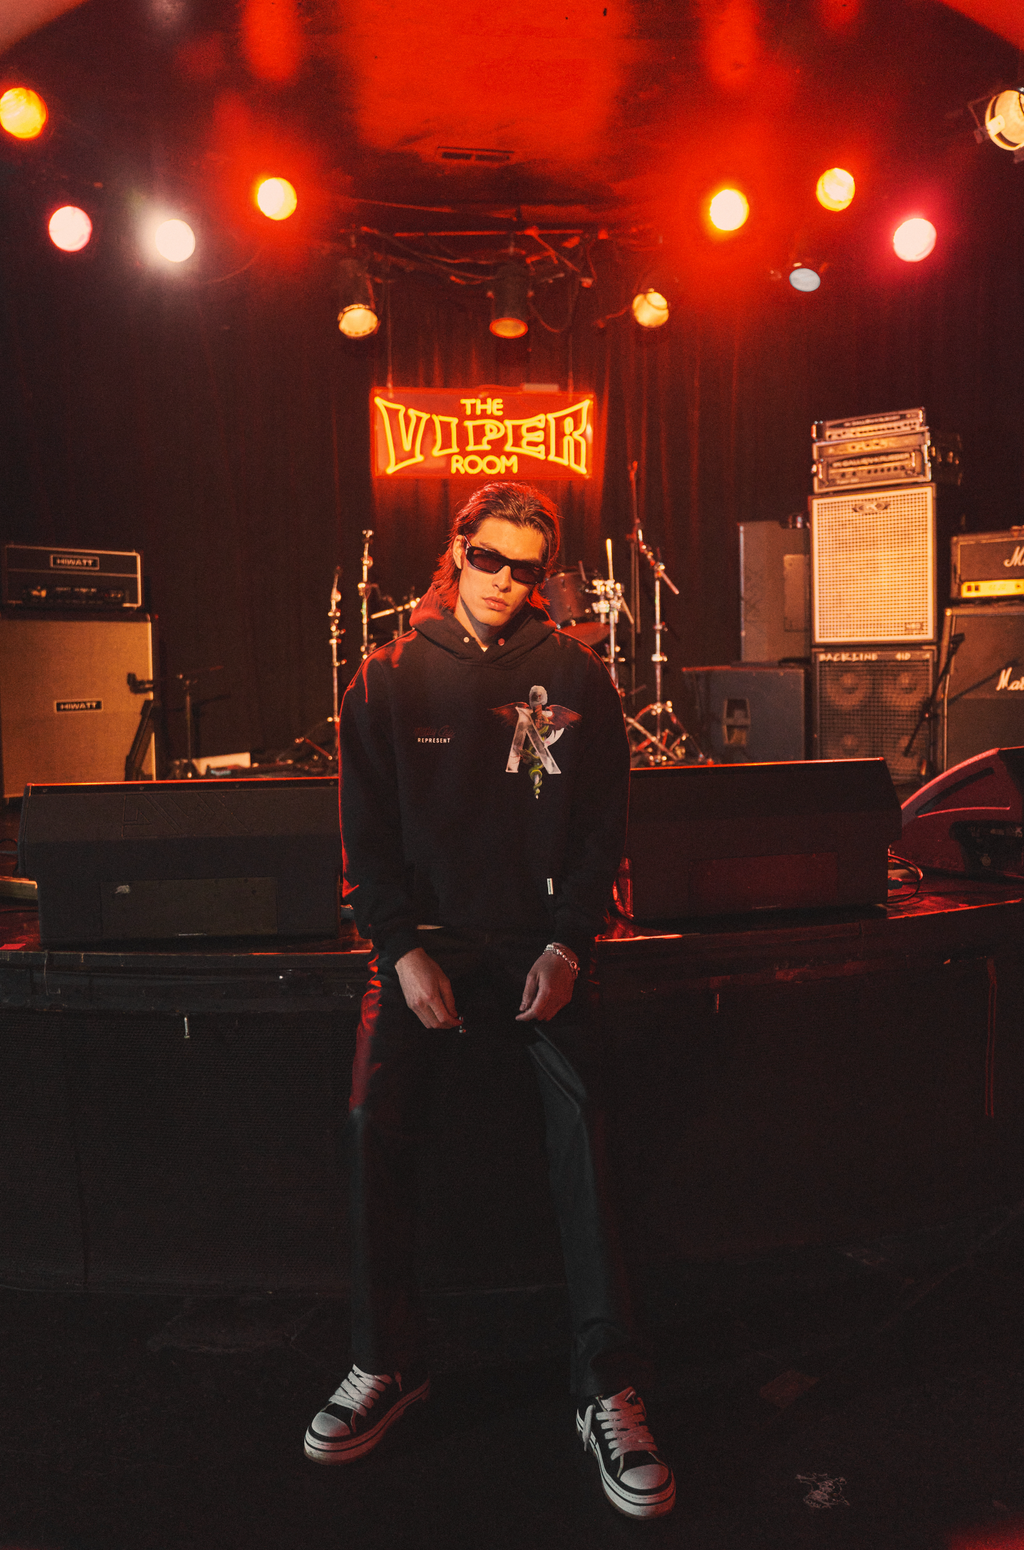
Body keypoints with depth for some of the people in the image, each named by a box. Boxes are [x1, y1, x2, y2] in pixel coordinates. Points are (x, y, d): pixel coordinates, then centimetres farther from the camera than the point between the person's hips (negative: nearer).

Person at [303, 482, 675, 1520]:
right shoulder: (388, 680, 6)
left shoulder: (575, 679, 6)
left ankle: (609, 1392, -5)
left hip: (540, 938, 0)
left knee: (581, 1126, -15)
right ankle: (386, 1365, 7)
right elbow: (366, 831, 4)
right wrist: (404, 952, -8)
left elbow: (602, 823, 5)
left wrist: (567, 945, -7)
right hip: (424, 936, 1)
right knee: (375, 1124, -12)